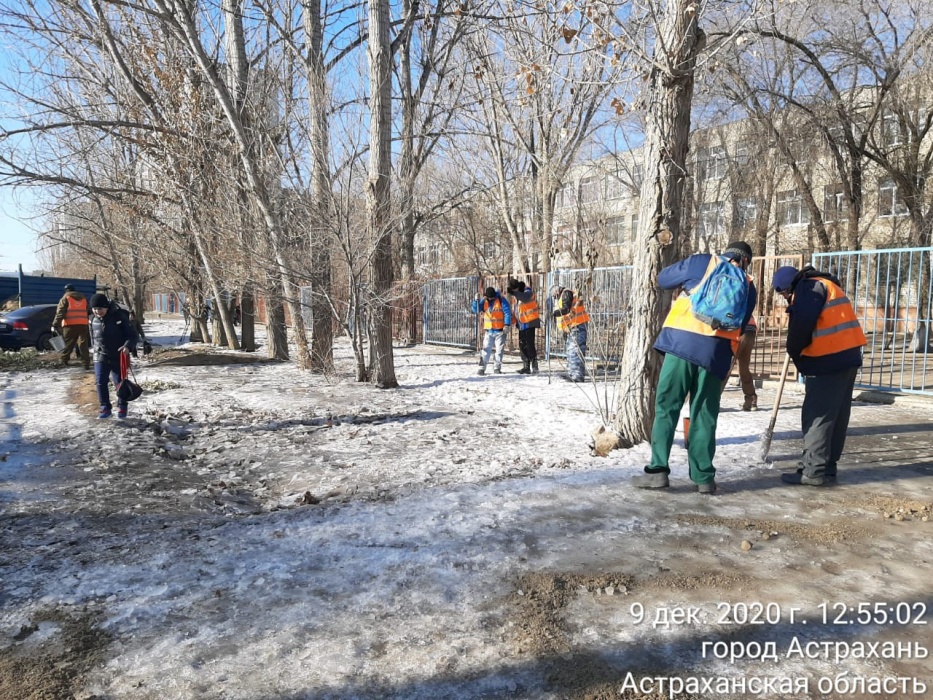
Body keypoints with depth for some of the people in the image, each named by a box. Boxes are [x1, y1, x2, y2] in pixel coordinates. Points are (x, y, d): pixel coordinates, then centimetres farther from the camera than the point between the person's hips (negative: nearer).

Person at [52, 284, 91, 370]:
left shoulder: (65, 298, 4)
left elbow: (60, 313, -5)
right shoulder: (84, 298, 19)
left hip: (70, 325, -3)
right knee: (83, 345, 5)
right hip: (83, 324, 3)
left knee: (68, 344, 4)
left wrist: (55, 324, -8)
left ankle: (64, 362, 3)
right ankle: (86, 363, -1)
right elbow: (88, 311, 25)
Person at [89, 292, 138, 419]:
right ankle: (105, 407, 6)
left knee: (120, 383, 6)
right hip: (101, 357, 3)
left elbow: (133, 335, -15)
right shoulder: (94, 321, 2)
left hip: (119, 357, -3)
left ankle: (122, 407, 24)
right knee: (101, 382, -6)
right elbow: (94, 338, 18)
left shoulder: (119, 317, -15)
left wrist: (128, 346, -32)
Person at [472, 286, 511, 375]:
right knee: (486, 349, -2)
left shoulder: (501, 300, -7)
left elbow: (507, 313, -10)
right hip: (488, 330, 2)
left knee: (499, 350, 4)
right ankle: (482, 368, -1)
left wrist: (507, 325, -18)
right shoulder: (484, 301, 4)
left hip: (500, 330, -2)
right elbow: (476, 310, 4)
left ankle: (497, 368, 14)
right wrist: (476, 301, -12)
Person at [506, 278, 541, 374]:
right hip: (521, 323, 8)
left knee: (530, 344, -13)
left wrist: (514, 293, -48)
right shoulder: (517, 294, 10)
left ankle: (534, 366, -8)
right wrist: (516, 321, 16)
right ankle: (526, 367, 15)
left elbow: (525, 298, -39)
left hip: (530, 322, -8)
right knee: (522, 345, 8)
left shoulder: (528, 291, -15)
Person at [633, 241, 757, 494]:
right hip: (716, 352, 2)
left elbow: (663, 279, 18)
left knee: (666, 408, 3)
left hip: (682, 342, -2)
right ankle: (704, 477, 11)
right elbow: (740, 327, 18)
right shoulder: (748, 286, 18)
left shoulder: (701, 262, 11)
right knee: (705, 415, 9)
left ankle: (658, 470, 1)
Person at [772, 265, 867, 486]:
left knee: (817, 416, -6)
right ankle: (827, 468, 18)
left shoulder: (809, 287, -9)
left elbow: (801, 325, -17)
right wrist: (800, 354, 16)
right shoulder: (823, 286, 22)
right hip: (845, 357, 10)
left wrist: (793, 352, -1)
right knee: (836, 417, 12)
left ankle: (814, 471, -4)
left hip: (830, 361, -10)